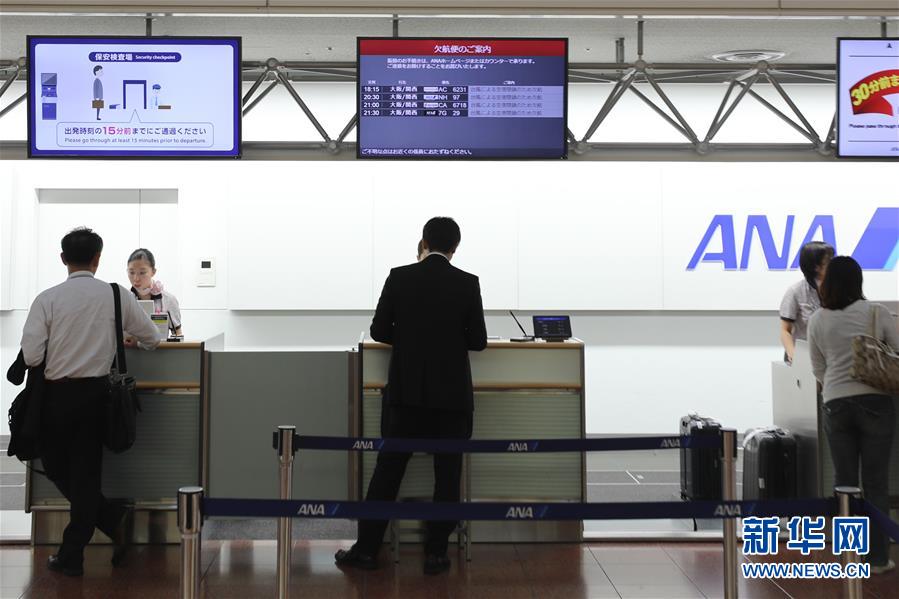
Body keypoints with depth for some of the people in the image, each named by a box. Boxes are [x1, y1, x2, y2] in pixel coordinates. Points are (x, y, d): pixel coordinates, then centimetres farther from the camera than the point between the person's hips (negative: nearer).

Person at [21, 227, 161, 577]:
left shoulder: (47, 299, -8)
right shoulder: (117, 295, -3)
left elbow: (31, 356, -12)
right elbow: (151, 339, 7)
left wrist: (57, 354, 10)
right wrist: (129, 339, 30)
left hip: (57, 394, -1)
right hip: (96, 392, 2)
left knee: (56, 467, 17)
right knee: (86, 471, 9)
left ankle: (111, 518, 10)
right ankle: (72, 555, 12)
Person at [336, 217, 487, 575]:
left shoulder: (399, 277, -3)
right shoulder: (468, 283, -4)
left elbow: (379, 330, 0)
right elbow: (478, 340, -2)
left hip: (406, 391, 1)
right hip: (451, 394, -1)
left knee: (388, 470, 7)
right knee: (447, 474, 8)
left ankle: (367, 549, 11)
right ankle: (436, 552, 10)